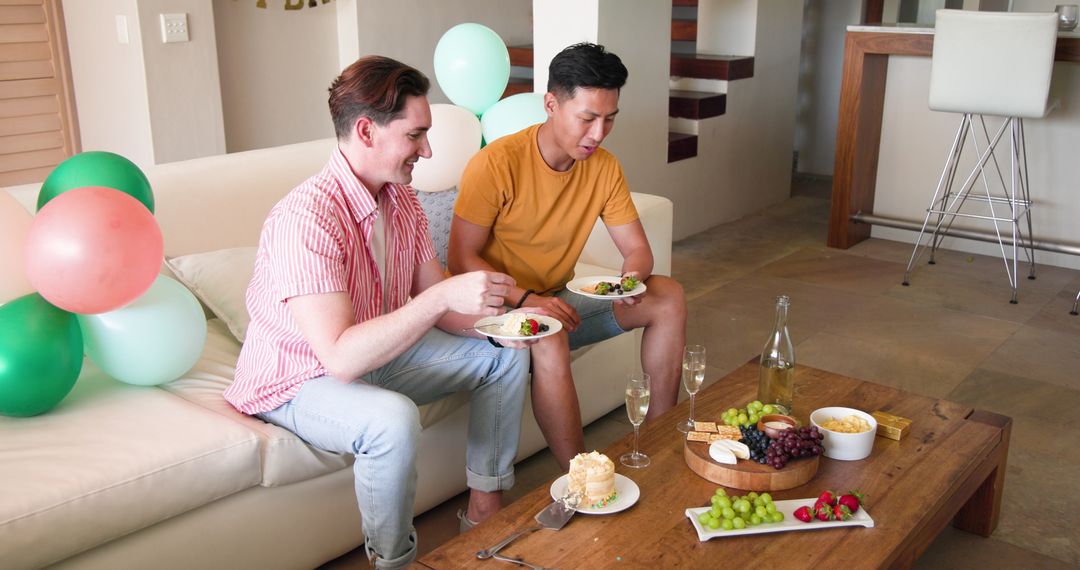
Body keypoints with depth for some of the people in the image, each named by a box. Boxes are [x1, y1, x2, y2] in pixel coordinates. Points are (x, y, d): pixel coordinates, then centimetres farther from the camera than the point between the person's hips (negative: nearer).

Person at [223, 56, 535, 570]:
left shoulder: (401, 198, -3)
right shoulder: (305, 218, -31)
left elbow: (431, 307, 3)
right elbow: (341, 357, -37)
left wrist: (493, 315, -17)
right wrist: (444, 296, -41)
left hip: (379, 353, 9)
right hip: (297, 382, -8)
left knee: (506, 354, 5)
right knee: (393, 419, -38)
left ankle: (486, 508, 13)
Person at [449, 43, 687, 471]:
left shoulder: (604, 167, -2)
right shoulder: (496, 164, -20)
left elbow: (637, 248, 2)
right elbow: (461, 260, -18)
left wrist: (633, 276, -23)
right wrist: (527, 299, -31)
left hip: (556, 299, 6)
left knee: (668, 298, -9)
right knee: (549, 340, -38)